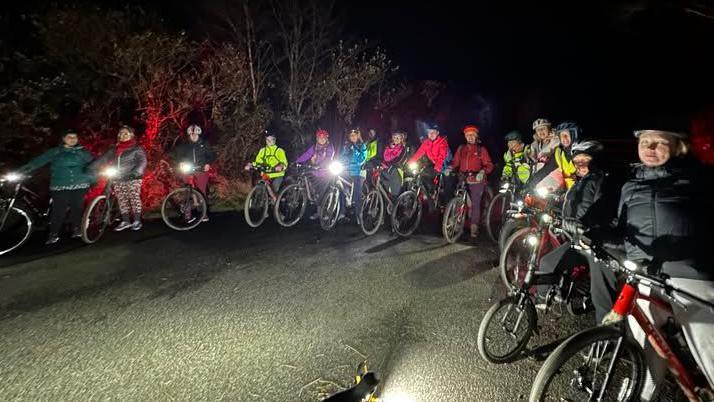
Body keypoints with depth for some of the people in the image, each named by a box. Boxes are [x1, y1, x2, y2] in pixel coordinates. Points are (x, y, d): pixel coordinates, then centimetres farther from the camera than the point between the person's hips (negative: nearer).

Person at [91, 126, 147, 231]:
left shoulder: (136, 148, -1)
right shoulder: (114, 149, 14)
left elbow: (142, 161, -13)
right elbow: (103, 158, 6)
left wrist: (136, 173, -29)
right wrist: (90, 168, -6)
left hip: (133, 178, -5)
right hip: (118, 179, 5)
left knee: (134, 198, -3)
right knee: (121, 200, 6)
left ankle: (137, 221, 5)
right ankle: (125, 221, 13)